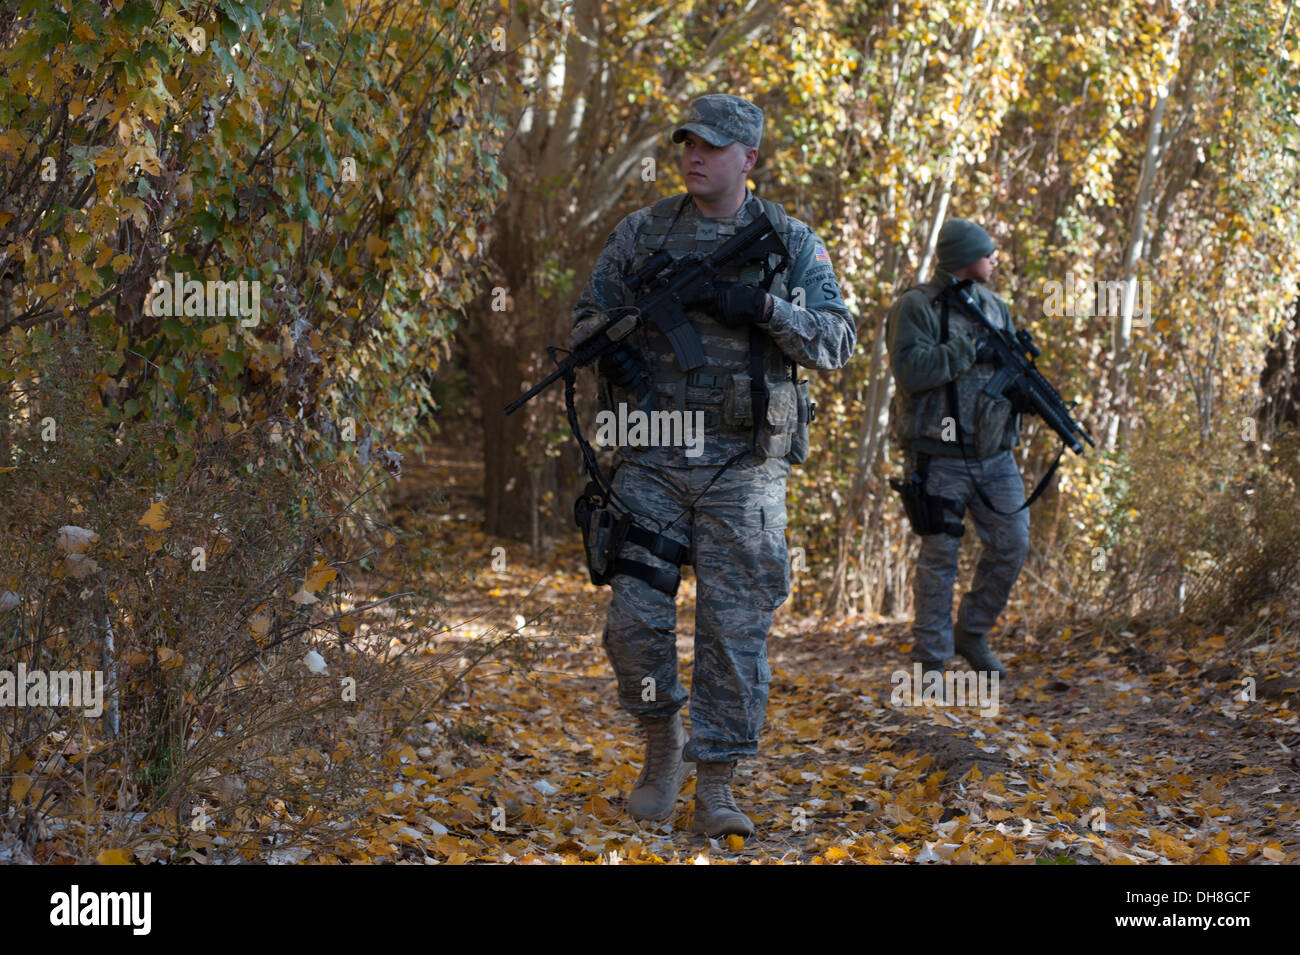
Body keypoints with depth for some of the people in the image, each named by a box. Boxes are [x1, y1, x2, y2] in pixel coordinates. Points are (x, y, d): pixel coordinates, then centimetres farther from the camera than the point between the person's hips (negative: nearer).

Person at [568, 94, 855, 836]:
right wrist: (611, 351, -10)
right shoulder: (643, 232, 7)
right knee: (635, 616, -4)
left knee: (736, 626, -1)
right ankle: (663, 741, 22)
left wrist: (765, 308, -17)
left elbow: (838, 341, -2)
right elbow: (588, 315, 13)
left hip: (743, 463, -1)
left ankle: (716, 784, 7)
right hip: (653, 457, 1)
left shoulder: (792, 243, 3)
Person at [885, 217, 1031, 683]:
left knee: (1012, 544, 4)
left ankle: (973, 633, 22)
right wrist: (970, 351, -23)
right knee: (938, 558, -2)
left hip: (993, 454, 6)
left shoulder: (994, 307, 12)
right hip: (939, 457, -6)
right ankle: (930, 659, 6)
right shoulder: (915, 307, -9)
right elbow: (910, 369, -22)